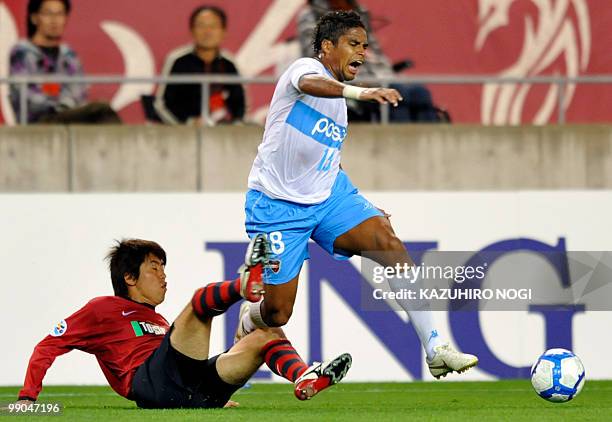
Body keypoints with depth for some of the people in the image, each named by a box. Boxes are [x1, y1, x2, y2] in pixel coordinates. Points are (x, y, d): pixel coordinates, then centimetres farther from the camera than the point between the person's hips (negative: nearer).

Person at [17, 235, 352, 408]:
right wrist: (27, 398, -1)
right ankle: (247, 282, -54)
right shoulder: (104, 310, 18)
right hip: (152, 383, -7)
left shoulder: (159, 323, 39)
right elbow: (48, 347, 11)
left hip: (190, 394, 7)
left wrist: (218, 398, 27)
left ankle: (306, 379, -32)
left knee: (267, 334, 1)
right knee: (200, 302, -20)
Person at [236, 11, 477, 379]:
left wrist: (364, 211, 19)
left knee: (388, 241, -21)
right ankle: (247, 323, 36)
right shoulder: (306, 67, -9)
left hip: (329, 196, 6)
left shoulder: (339, 105, 15)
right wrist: (361, 93, -54)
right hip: (277, 205, -6)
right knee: (276, 314, -5)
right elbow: (310, 84, -37)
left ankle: (434, 348, -24)